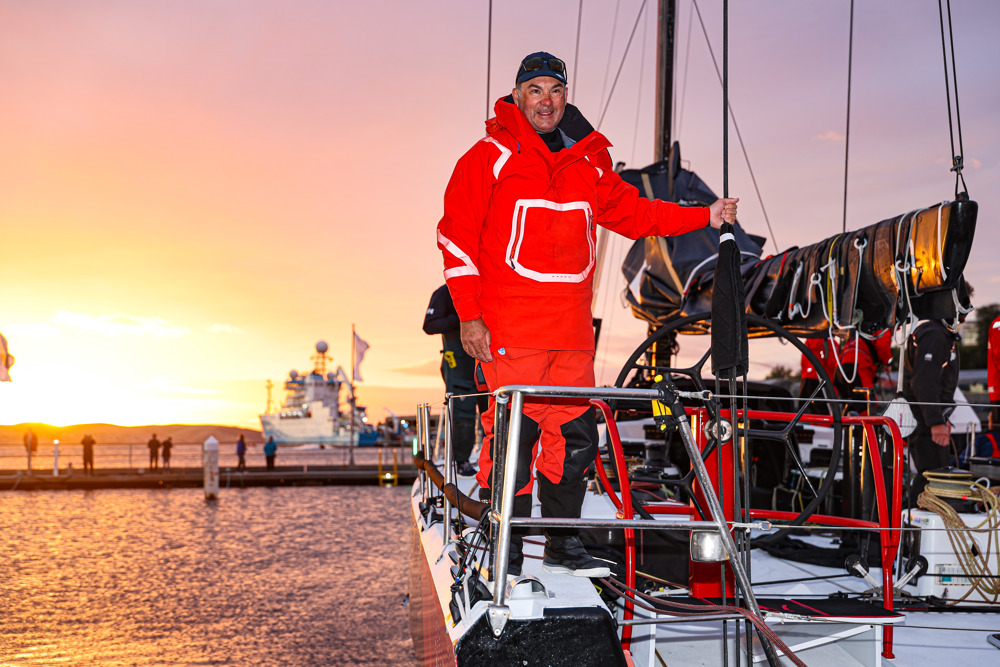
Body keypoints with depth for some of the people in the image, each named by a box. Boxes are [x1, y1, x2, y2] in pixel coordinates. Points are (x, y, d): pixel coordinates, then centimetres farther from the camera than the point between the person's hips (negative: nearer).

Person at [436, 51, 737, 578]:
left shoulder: (589, 164, 15)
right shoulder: (489, 158, 0)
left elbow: (634, 213, 22)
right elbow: (457, 236, -3)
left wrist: (705, 217, 12)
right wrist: (468, 314, -9)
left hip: (572, 331, 5)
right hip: (508, 330, -5)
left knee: (575, 435, 8)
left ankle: (563, 546, 23)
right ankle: (504, 552, 10)